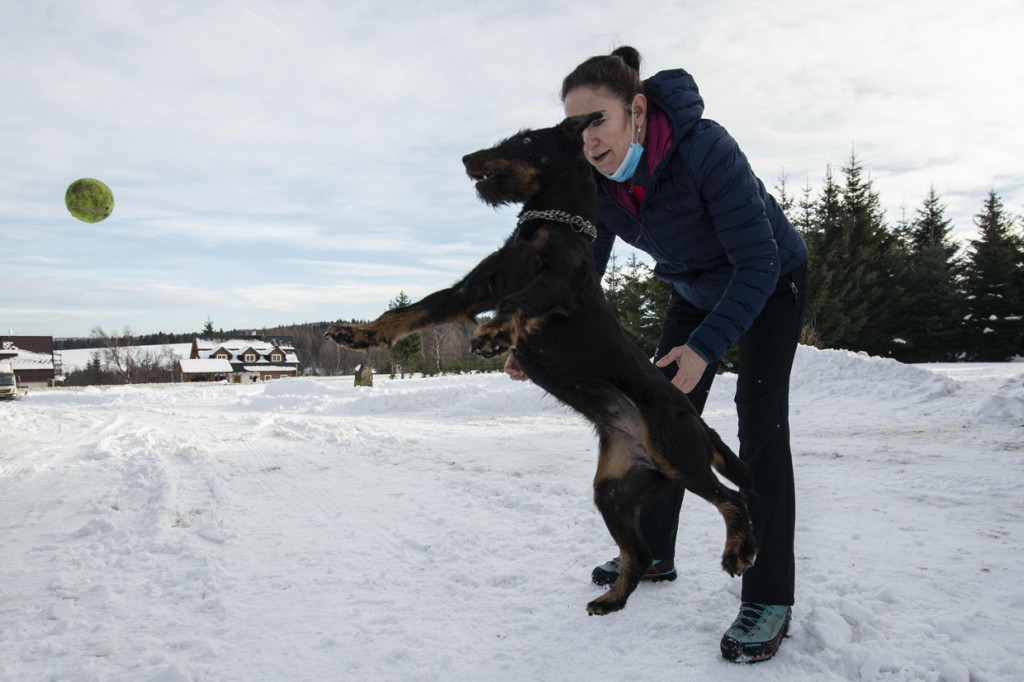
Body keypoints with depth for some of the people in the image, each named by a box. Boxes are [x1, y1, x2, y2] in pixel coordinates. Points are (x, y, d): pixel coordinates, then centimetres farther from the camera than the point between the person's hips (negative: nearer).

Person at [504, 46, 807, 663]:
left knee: (760, 419, -16)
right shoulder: (595, 182, -19)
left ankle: (770, 598, -8)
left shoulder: (705, 148, -37)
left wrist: (705, 346, -44)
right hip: (696, 291, 6)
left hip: (770, 282, -6)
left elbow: (758, 261, -34)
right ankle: (653, 555, 20)